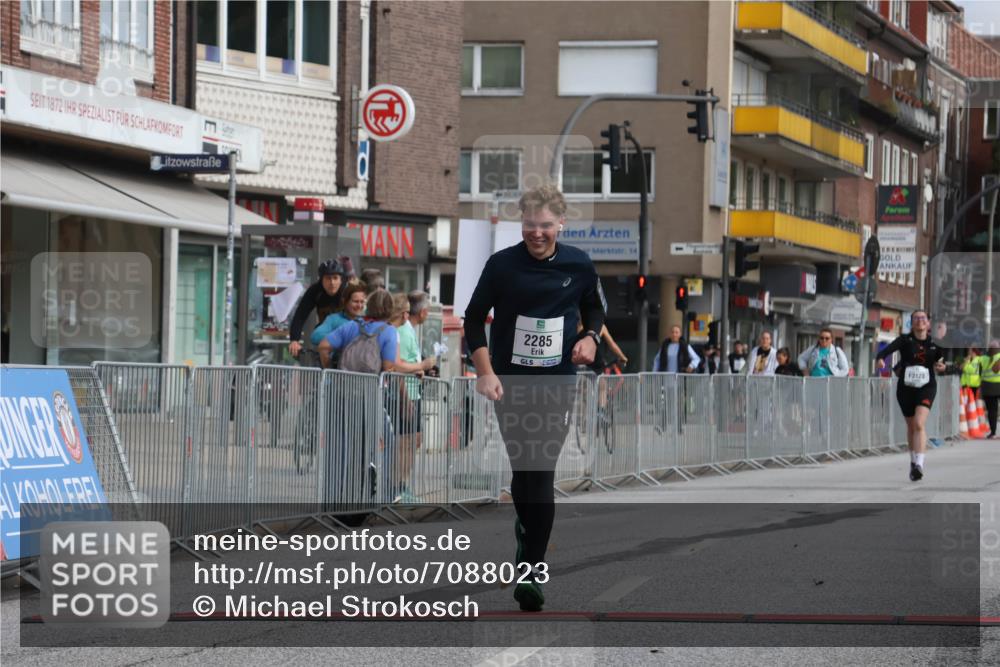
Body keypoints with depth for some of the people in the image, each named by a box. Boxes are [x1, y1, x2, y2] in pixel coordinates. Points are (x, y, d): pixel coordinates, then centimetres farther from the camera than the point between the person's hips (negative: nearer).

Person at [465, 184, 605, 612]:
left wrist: (591, 337, -5)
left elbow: (595, 307, 16)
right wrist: (485, 372, -9)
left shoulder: (578, 265, -1)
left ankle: (531, 570, -4)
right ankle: (529, 534, 34)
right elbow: (474, 318, 0)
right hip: (510, 383, 0)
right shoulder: (501, 265, -7)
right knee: (523, 469, 6)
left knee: (541, 474, -6)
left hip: (557, 384, 0)